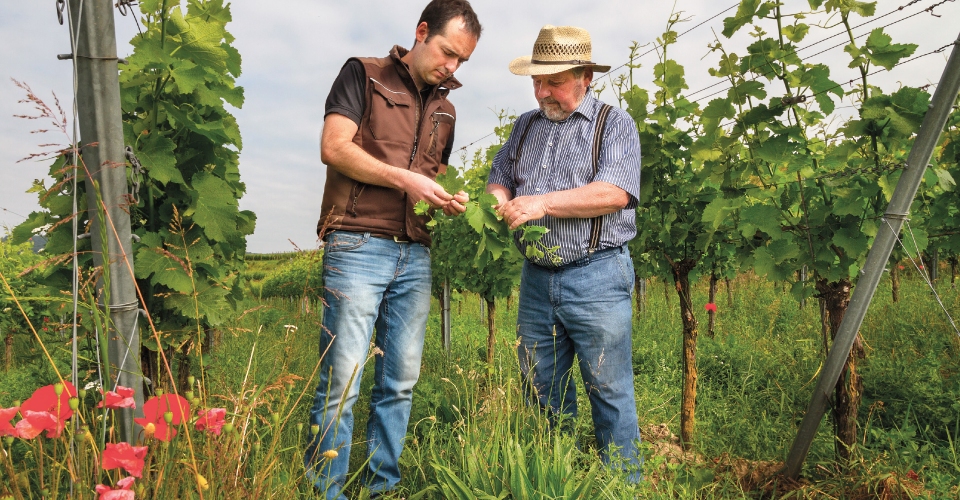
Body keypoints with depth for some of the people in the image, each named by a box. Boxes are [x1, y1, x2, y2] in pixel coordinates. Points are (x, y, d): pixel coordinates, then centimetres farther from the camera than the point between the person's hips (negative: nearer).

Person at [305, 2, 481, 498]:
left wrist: (447, 200, 7)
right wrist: (405, 179, -14)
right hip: (358, 247, -6)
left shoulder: (445, 109, 22)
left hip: (414, 256, 6)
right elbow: (333, 147, -7)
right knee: (341, 380, -5)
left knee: (400, 382, 7)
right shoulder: (363, 75, 4)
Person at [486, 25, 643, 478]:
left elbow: (616, 192, -15)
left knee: (609, 392, 2)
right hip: (536, 278, 6)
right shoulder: (526, 126, 17)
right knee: (544, 393, 13)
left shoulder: (614, 124, -1)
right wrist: (499, 202, -6)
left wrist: (543, 203, -18)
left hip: (597, 278, -5)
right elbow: (500, 180, 18)